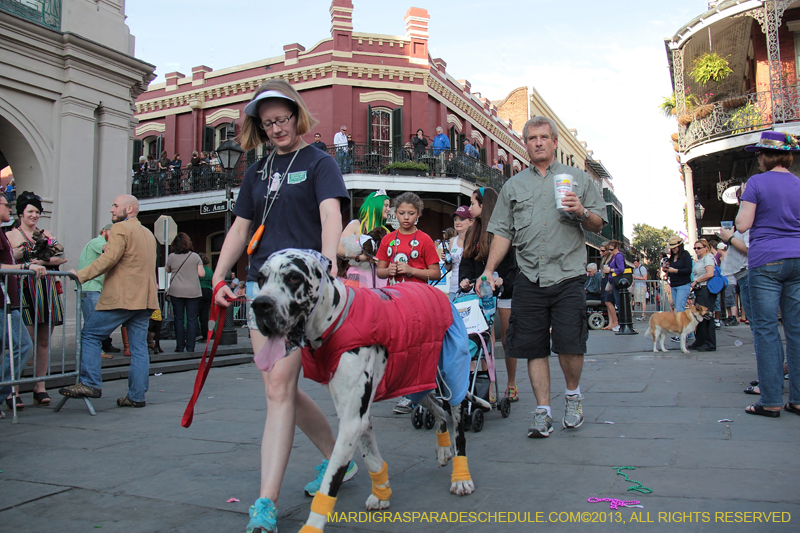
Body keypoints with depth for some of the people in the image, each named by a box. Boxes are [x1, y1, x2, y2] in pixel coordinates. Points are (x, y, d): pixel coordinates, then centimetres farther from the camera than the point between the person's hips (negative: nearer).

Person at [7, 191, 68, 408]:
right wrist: (17, 256, -18)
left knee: (44, 342, 4)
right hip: (25, 291, -4)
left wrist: (44, 261, -8)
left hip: (48, 291, 4)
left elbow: (63, 258, 9)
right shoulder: (11, 235, 7)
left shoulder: (46, 235, 19)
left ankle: (40, 387, 10)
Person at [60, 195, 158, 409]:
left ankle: (90, 383, -2)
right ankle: (137, 396, 8)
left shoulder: (120, 228, -6)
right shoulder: (148, 233, 21)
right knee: (139, 346, 6)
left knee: (90, 335, 3)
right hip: (145, 299, 8)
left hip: (121, 298, -8)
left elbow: (108, 259, -17)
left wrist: (80, 275, -14)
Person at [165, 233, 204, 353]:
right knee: (192, 319, 3)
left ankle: (180, 347, 9)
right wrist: (201, 267, 14)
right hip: (193, 292, -1)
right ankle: (190, 347, 2)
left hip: (176, 292, 1)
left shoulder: (171, 257, -1)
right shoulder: (195, 256, -3)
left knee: (179, 319, 7)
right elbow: (201, 274, -4)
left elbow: (167, 270, 16)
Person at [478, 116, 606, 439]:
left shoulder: (578, 178, 12)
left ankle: (573, 394, 21)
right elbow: (503, 232, 13)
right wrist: (489, 270, 3)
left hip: (568, 276, -2)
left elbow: (598, 224, 10)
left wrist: (582, 212, -12)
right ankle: (542, 412, 14)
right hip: (529, 279, 2)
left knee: (570, 345, -8)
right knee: (534, 347, 2)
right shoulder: (513, 185, 16)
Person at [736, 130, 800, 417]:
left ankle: (771, 401, -2)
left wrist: (743, 209, 10)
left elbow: (743, 225, -9)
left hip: (766, 260, -5)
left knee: (766, 329, -2)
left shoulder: (756, 182, -4)